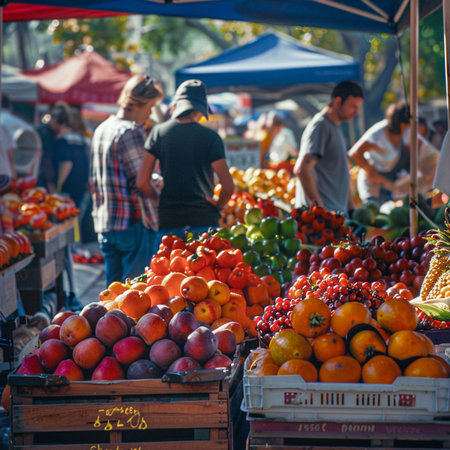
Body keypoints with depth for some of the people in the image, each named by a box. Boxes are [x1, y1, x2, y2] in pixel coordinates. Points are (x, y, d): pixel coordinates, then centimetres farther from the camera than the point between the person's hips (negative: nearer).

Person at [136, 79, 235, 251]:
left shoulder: (159, 132, 3)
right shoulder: (210, 137, -3)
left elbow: (142, 182, -1)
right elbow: (228, 186, -7)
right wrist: (217, 204, 13)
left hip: (168, 222, 2)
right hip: (203, 219, -1)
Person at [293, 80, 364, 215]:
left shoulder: (335, 128, 22)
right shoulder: (320, 126, -8)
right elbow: (301, 170, -20)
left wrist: (352, 210, 19)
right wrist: (319, 208, -22)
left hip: (339, 212, 9)